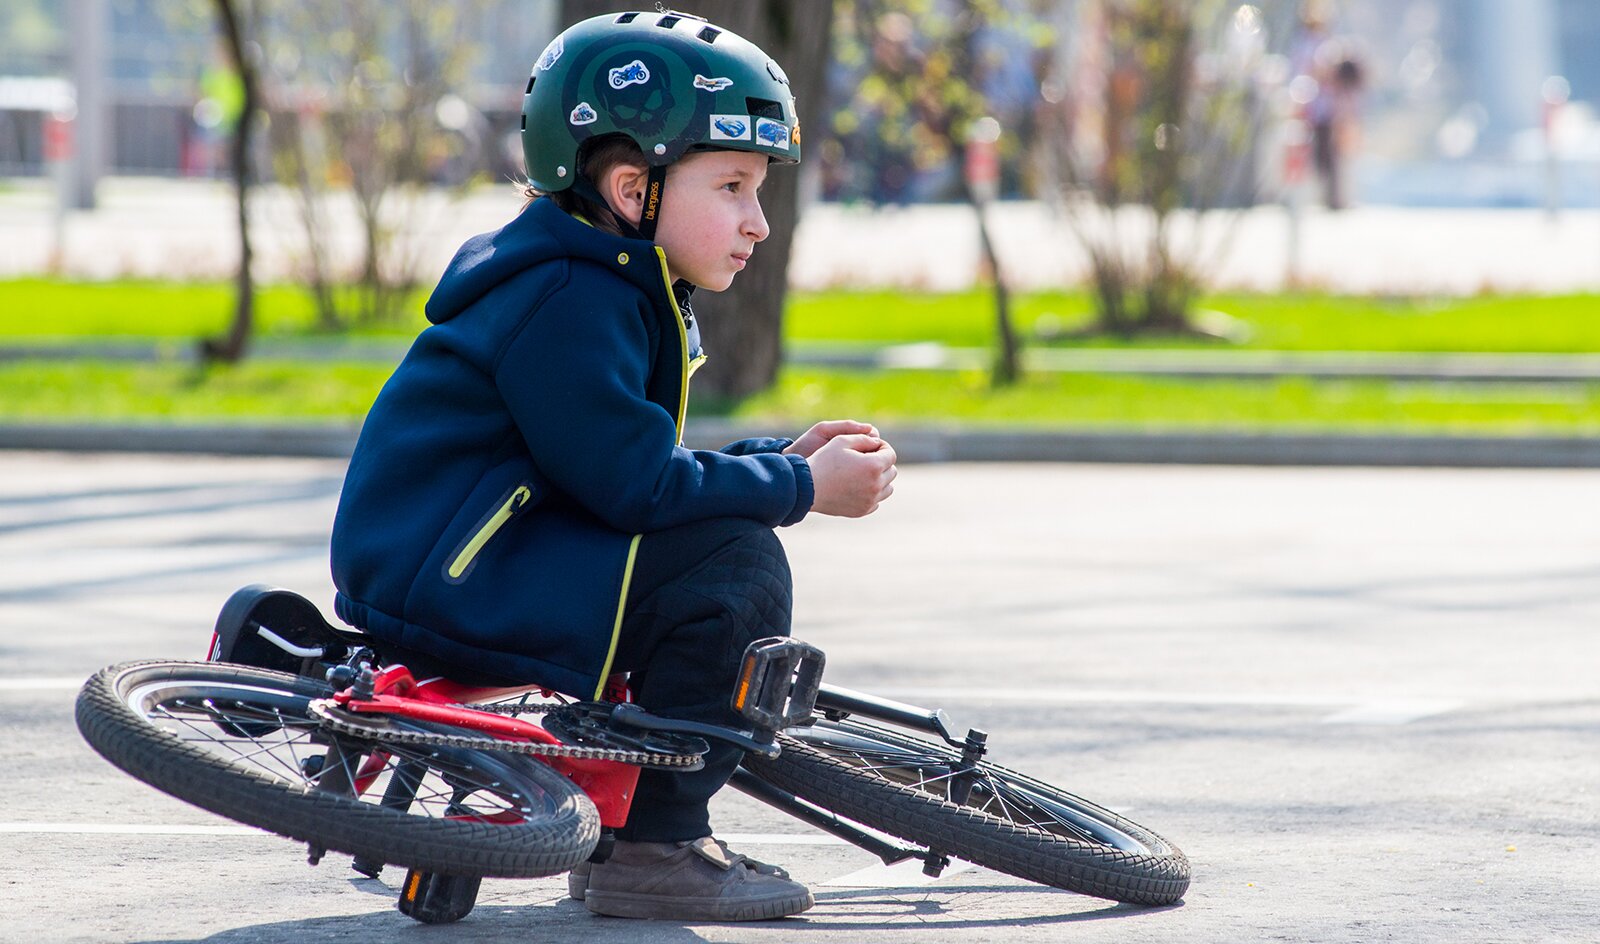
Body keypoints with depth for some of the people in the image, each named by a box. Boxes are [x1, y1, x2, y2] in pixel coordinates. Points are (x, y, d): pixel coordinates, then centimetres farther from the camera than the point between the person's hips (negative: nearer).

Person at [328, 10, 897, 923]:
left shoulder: (614, 292, 17)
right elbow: (633, 483, -21)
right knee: (736, 566, -18)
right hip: (440, 582, -11)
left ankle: (619, 824, 17)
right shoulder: (566, 302, -17)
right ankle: (653, 846, -13)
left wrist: (781, 463, 7)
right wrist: (797, 488, -13)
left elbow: (638, 467, 18)